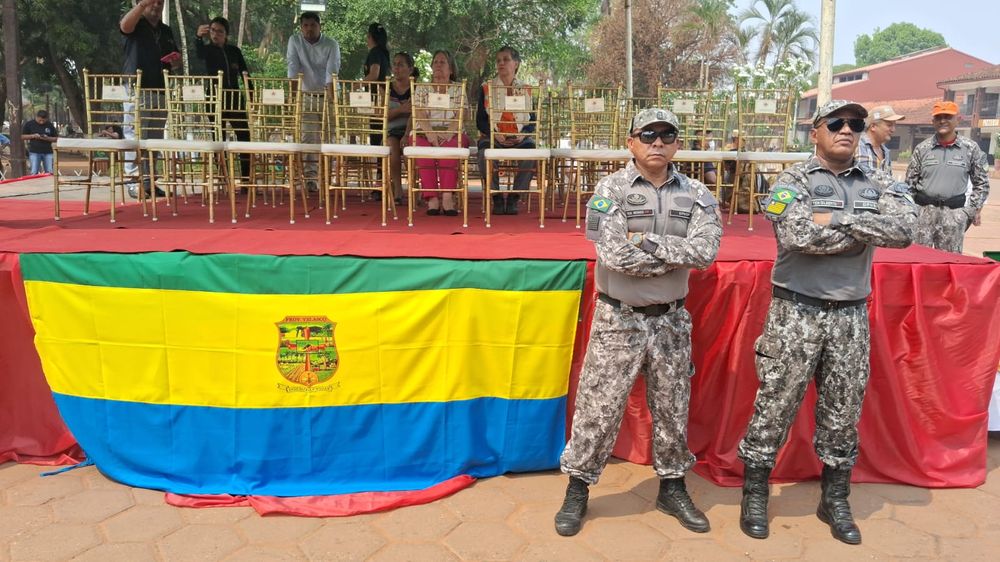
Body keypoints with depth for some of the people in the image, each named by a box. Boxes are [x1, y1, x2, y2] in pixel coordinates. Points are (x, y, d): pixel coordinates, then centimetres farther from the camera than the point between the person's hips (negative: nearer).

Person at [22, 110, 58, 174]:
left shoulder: (50, 125, 5)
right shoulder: (29, 124, 1)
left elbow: (55, 139, 7)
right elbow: (22, 136, 6)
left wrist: (47, 138, -13)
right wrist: (33, 136, -11)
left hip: (47, 152, 1)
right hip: (34, 152, -1)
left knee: (49, 173, -2)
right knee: (34, 173, -6)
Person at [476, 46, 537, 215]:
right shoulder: (487, 88, 11)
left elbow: (532, 121, 10)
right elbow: (480, 120, 5)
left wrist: (523, 134, -12)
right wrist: (495, 134, -13)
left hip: (520, 138, 1)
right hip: (492, 137, 0)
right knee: (485, 155, -35)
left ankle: (513, 199, -19)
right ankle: (497, 199, -18)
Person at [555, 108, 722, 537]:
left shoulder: (695, 195, 1)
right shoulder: (610, 190, -8)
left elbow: (706, 252, -15)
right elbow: (616, 255, -21)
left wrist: (647, 240, -20)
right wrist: (678, 254, -13)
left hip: (671, 320, 3)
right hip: (618, 319, -3)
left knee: (672, 411, 14)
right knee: (597, 409, 3)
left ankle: (672, 488, 33)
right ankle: (577, 489, 20)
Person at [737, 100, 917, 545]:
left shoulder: (878, 185, 8)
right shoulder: (792, 181, -4)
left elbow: (905, 229, -11)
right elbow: (799, 235, -23)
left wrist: (836, 220, -17)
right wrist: (867, 232, -11)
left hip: (851, 315, 4)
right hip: (796, 313, -4)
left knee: (843, 413, 13)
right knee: (775, 406, 4)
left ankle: (835, 500, 29)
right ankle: (755, 494, 19)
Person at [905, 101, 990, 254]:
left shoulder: (971, 148, 4)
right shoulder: (922, 148, 5)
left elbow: (982, 183, 9)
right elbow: (910, 182, 10)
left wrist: (973, 210, 2)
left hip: (954, 214, 0)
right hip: (923, 212, 1)